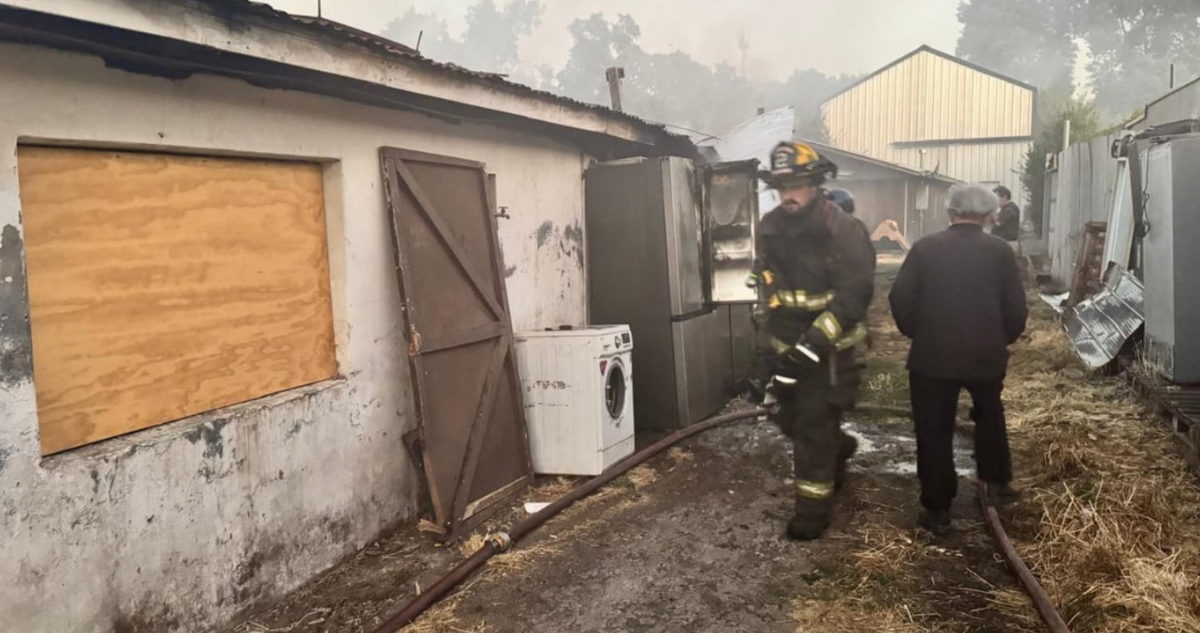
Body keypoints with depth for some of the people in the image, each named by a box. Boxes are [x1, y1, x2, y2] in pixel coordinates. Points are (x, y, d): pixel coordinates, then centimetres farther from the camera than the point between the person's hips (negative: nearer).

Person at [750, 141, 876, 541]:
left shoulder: (842, 230, -17)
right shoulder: (771, 228, 4)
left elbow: (855, 294, -22)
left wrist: (812, 344, -28)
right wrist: (774, 342, 16)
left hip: (827, 350, -6)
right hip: (786, 345, 7)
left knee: (813, 430, -1)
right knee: (789, 420, 17)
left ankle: (813, 510, 14)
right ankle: (839, 450, 46)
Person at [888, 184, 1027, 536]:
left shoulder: (925, 247, -4)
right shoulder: (999, 251, -2)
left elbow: (900, 300, -6)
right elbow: (1016, 309, -3)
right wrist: (1000, 341, 15)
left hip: (932, 355, -1)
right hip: (985, 354, 2)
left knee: (934, 433, 7)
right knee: (990, 416, 29)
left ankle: (937, 509, 12)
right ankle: (997, 481, 35)